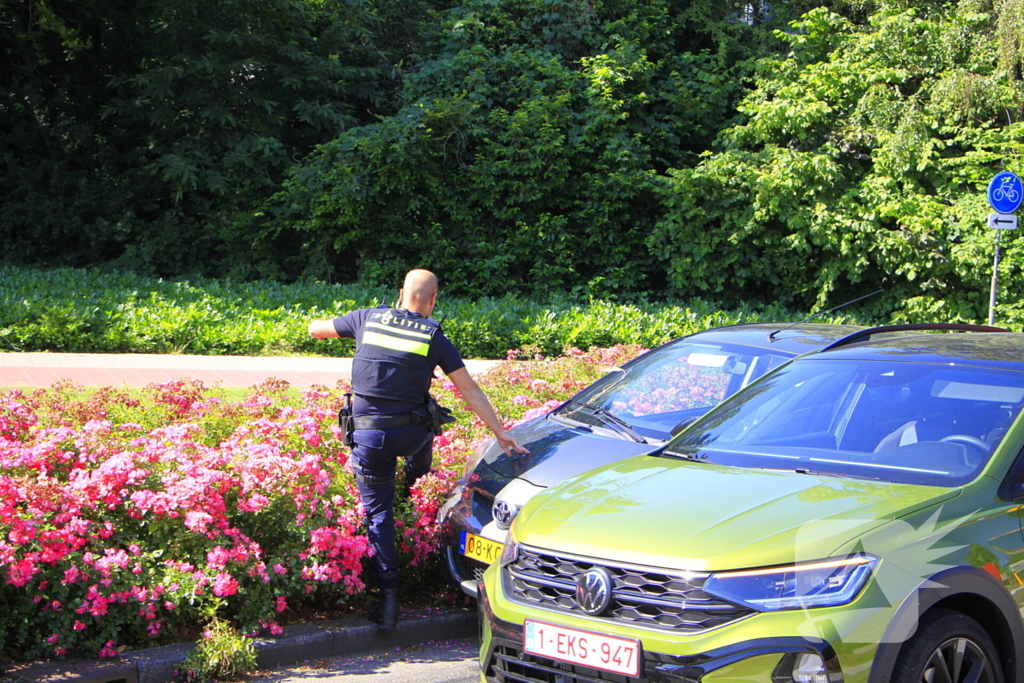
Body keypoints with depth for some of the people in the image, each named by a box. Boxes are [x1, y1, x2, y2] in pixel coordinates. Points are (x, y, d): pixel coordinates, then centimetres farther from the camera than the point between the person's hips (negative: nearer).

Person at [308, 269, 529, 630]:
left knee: (378, 514, 7)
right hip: (411, 432, 0)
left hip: (368, 434, 0)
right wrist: (500, 432, 6)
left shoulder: (369, 318, 1)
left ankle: (388, 599, 2)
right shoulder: (433, 336, -2)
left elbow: (315, 329, 14)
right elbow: (470, 390, 0)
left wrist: (330, 326, 37)